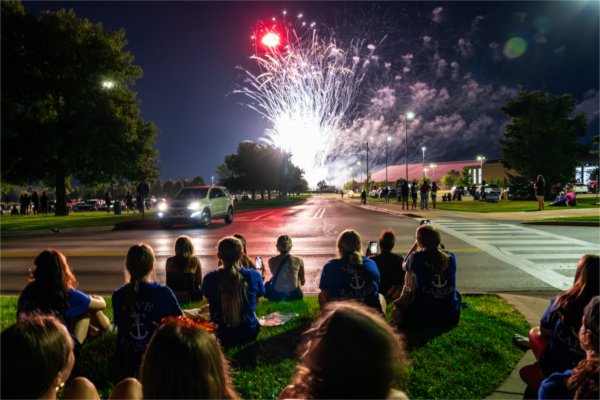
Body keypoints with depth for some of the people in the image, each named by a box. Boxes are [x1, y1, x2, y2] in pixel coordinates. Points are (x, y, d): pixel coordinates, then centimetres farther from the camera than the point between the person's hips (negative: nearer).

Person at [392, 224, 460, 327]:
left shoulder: (416, 257, -12)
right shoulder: (450, 257, -4)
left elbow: (404, 266, 12)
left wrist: (415, 245, 15)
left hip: (423, 317, -3)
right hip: (452, 317, 3)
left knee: (396, 312, 22)